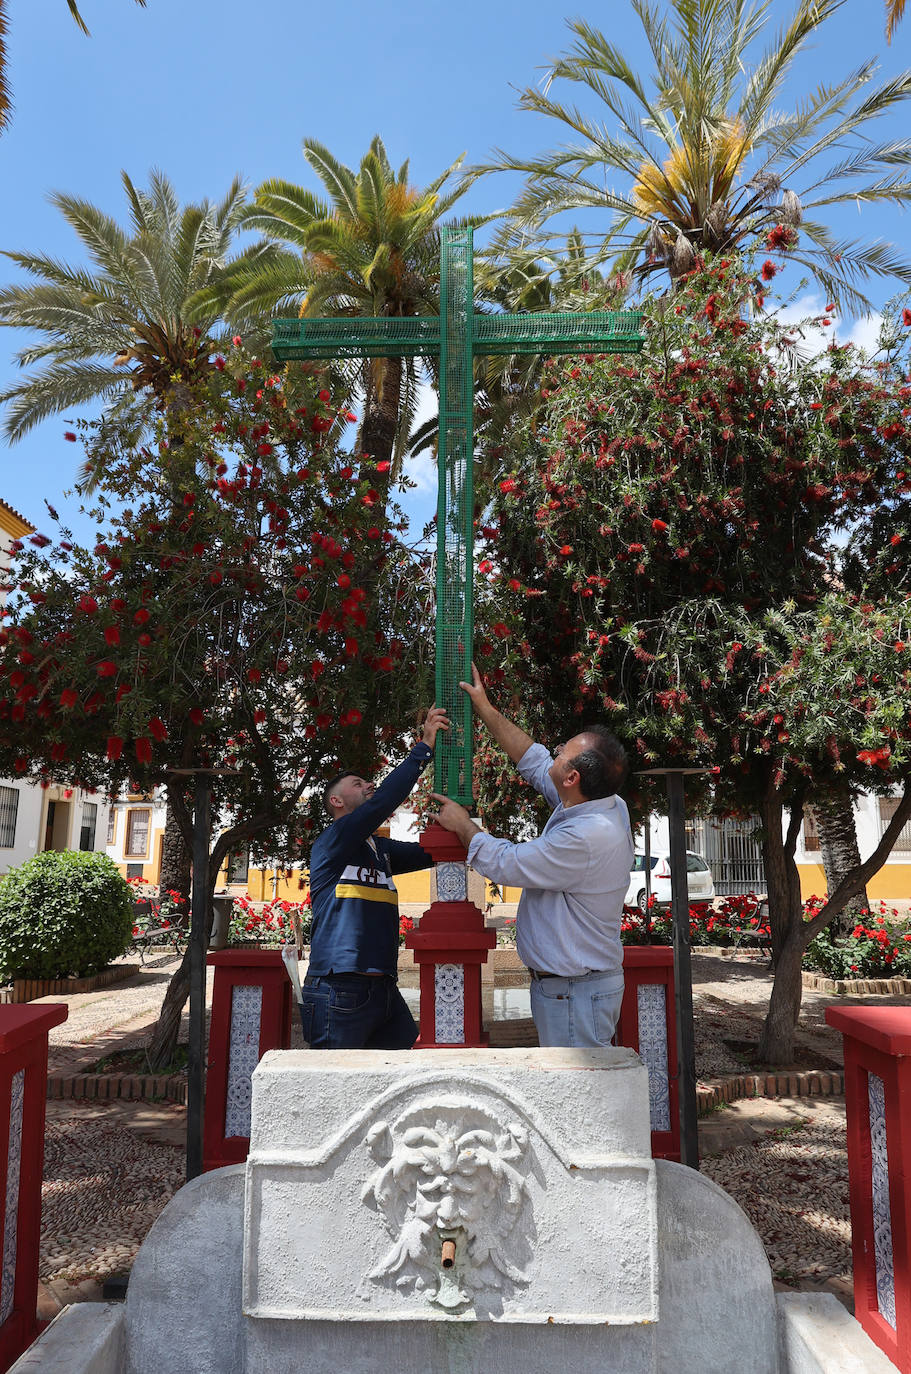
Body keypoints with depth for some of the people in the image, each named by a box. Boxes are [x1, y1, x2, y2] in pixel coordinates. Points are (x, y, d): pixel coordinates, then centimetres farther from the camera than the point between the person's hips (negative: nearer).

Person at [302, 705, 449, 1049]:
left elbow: (432, 851, 14)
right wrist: (424, 748, -15)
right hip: (340, 991, -8)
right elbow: (380, 803, -19)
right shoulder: (330, 843, -5)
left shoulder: (380, 848, 20)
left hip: (384, 991, 8)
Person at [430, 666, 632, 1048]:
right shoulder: (609, 806, 0)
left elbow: (504, 864, -18)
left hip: (575, 993, -10)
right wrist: (485, 709, 15)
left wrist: (462, 824, 0)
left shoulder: (585, 837, -29)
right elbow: (535, 761, 12)